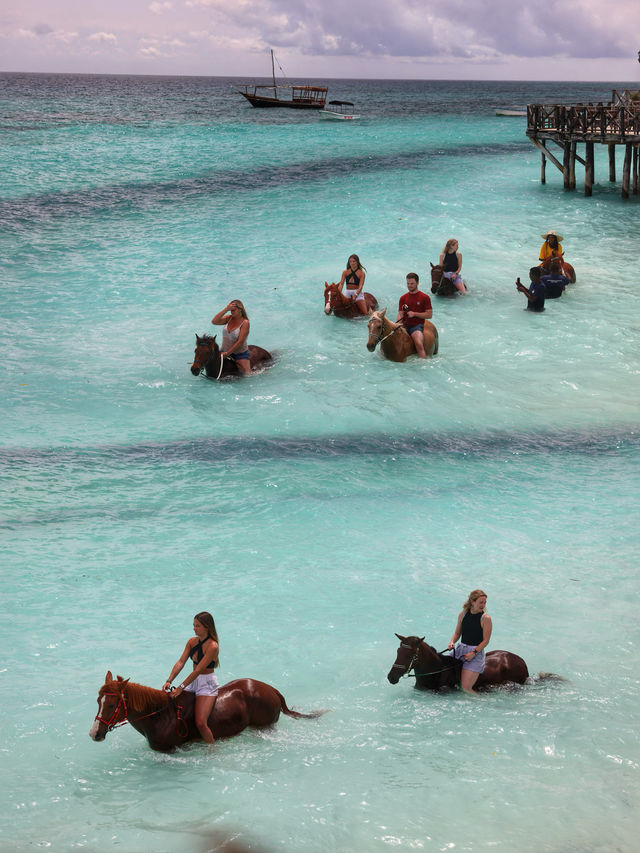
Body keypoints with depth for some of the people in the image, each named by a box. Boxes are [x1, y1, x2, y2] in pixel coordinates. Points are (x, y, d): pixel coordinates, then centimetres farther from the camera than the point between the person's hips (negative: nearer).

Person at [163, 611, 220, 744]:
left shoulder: (213, 646, -20)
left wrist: (181, 687, -24)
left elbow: (198, 670, -23)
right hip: (193, 682, 8)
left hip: (207, 684, -8)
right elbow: (180, 662, -3)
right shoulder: (192, 642, 4)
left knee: (200, 723, -19)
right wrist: (169, 681, -17)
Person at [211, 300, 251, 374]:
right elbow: (214, 322, -14)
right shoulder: (229, 318, 2)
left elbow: (240, 342, -19)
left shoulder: (245, 322, -13)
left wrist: (227, 353, -22)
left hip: (240, 353, -4)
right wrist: (226, 309, -19)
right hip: (224, 351, 4)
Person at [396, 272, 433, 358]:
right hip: (404, 326, 4)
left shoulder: (424, 297, 4)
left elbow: (429, 315, 0)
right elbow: (400, 314, 9)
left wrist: (414, 314, -10)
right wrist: (396, 325, -12)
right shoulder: (403, 298, 16)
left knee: (419, 344, -31)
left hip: (417, 325, -4)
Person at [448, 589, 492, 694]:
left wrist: (473, 653, -18)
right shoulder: (463, 614, 4)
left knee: (466, 687, -14)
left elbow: (486, 640, -9)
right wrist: (452, 642, -8)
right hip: (460, 648, 5)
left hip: (476, 652, -5)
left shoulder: (485, 618, -9)